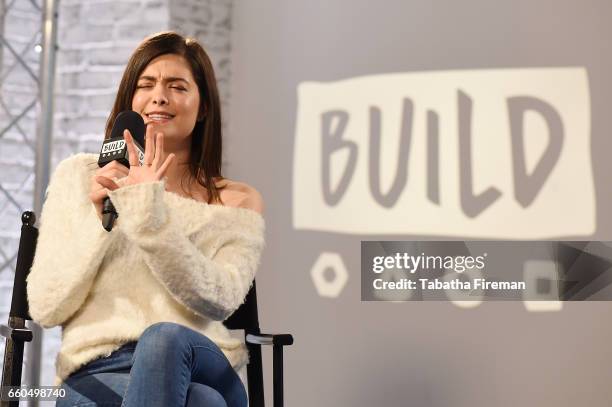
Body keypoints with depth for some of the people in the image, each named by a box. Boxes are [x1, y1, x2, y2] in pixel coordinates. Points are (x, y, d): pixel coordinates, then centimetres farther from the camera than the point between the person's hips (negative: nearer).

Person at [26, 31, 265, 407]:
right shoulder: (79, 176, 11)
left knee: (165, 338, -35)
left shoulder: (238, 202, 11)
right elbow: (45, 309, 4)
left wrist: (148, 212, -17)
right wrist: (97, 219, -9)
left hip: (205, 370, 2)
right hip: (97, 372, -1)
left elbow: (218, 302, -9)